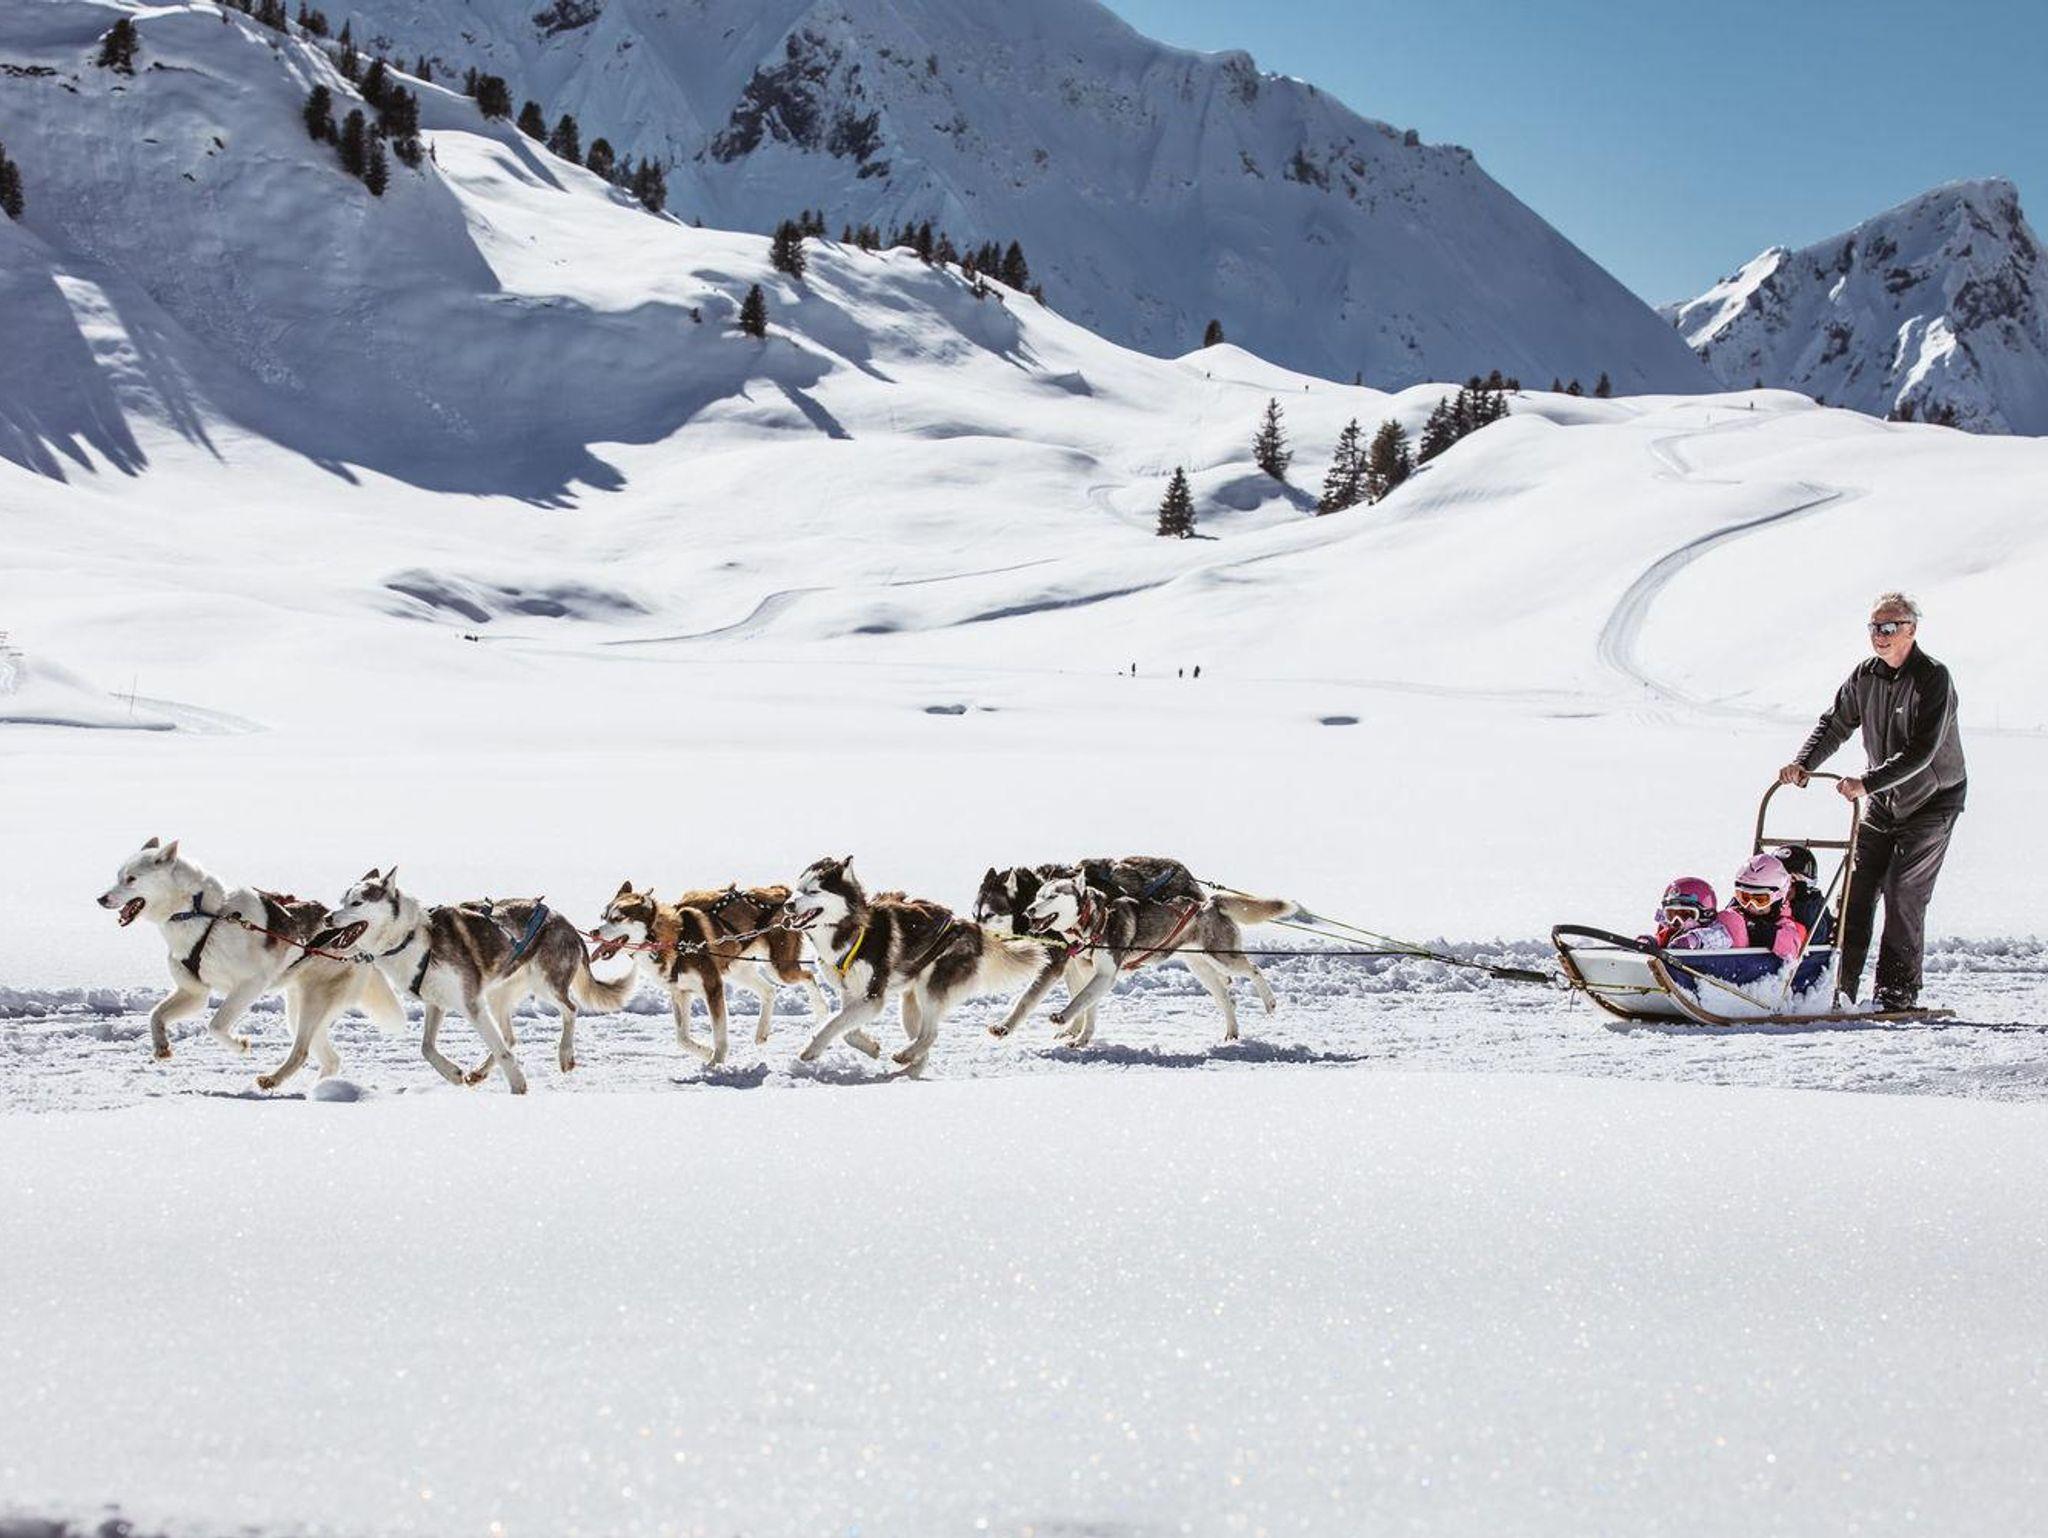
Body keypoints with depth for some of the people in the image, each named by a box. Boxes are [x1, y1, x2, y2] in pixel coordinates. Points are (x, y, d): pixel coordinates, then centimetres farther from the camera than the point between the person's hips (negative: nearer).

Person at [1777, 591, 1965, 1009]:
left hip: (1932, 800, -6)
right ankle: (1840, 983, 3)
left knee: (1902, 892, -11)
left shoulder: (1933, 678, -19)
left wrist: (1868, 783, -35)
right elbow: (1835, 724, 6)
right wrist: (1804, 763, -12)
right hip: (1884, 801, 6)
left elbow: (1920, 752, -27)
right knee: (1857, 888, 0)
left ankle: (1898, 991, -4)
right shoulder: (1865, 675, 1)